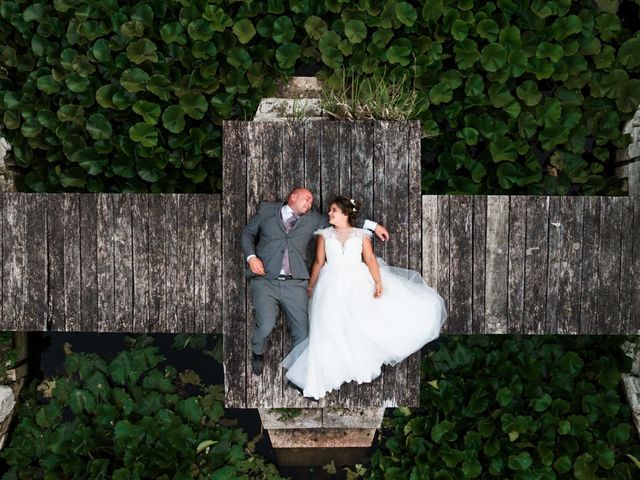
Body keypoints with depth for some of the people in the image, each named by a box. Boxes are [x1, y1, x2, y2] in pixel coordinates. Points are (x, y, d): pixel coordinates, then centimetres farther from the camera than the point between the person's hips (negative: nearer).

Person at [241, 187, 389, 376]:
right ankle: (257, 352, 14)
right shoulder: (267, 210, 11)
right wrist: (251, 257, -1)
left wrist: (373, 225, 13)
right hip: (265, 281, -2)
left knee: (302, 333, -1)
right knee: (266, 325, -19)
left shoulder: (313, 219, 16)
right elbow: (247, 233, 16)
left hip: (295, 284, 3)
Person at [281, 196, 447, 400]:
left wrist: (378, 282, -18)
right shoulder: (325, 235, 5)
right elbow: (319, 262, 9)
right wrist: (310, 286, 11)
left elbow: (370, 259, -7)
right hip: (333, 286, 1)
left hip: (358, 284, 0)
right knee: (330, 329, -1)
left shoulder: (361, 235, 1)